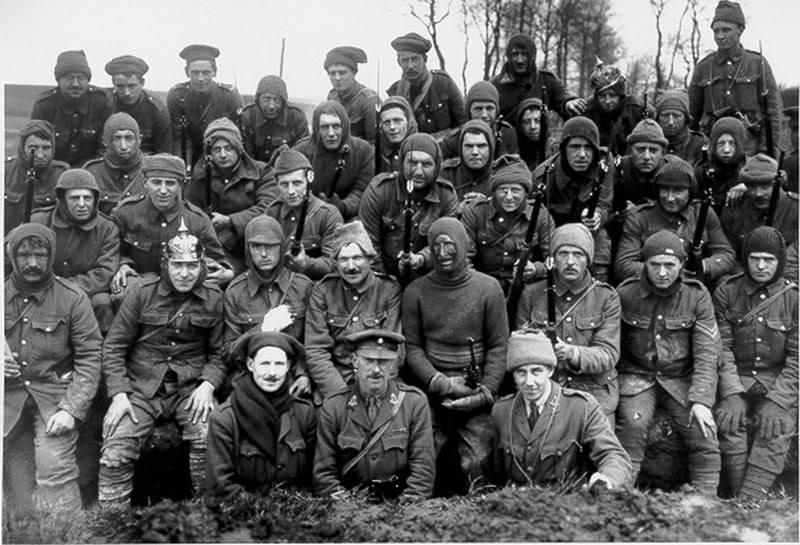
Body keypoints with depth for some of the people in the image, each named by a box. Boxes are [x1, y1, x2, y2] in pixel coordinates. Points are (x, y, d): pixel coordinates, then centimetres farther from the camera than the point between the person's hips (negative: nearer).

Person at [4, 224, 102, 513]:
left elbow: (89, 358, -7)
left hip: (55, 392, -3)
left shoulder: (72, 298, -5)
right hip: (9, 393, 3)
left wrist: (71, 410, -15)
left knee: (55, 470, -16)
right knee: (15, 479, 6)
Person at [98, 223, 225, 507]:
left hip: (191, 388, 0)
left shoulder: (214, 299, 5)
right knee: (116, 450, -20)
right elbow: (113, 347, 3)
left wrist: (208, 384, -12)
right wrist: (118, 394, -8)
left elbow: (219, 352, 7)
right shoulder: (142, 295, 2)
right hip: (141, 387, 0)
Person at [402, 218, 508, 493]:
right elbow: (412, 347, 3)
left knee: (477, 467, -7)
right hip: (430, 395, 1)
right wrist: (440, 382, -10)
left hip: (475, 398, -1)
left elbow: (498, 346, 2)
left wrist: (486, 392, -8)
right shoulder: (415, 291, 5)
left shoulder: (488, 288, 2)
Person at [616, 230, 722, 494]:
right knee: (633, 422, -27)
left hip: (681, 379, 1)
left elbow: (707, 353, -7)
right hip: (636, 376, -1)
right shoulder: (625, 294, -5)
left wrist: (701, 400, -17)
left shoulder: (697, 296, -4)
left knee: (704, 432, -19)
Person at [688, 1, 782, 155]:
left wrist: (768, 152, -5)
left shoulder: (758, 63, 5)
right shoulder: (703, 67, 9)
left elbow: (772, 110, 2)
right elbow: (693, 112, 15)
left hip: (750, 144, -1)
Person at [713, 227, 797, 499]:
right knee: (729, 422, -28)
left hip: (778, 381, 0)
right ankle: (741, 499, -21)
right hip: (737, 377, 0)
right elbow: (721, 347, -3)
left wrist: (777, 401, -16)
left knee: (777, 429, -27)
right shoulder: (726, 293, 3)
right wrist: (731, 393, -17)